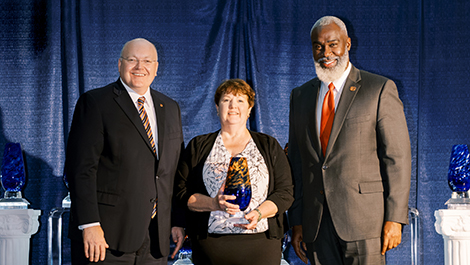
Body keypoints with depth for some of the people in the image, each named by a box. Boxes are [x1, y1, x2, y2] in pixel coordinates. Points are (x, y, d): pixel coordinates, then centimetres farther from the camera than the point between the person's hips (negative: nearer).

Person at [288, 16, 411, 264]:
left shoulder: (380, 89, 0)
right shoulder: (300, 96, 14)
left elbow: (398, 157, -4)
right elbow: (297, 163, 14)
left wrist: (395, 218, -10)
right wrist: (296, 223, 10)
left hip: (363, 219, -4)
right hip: (316, 224, 4)